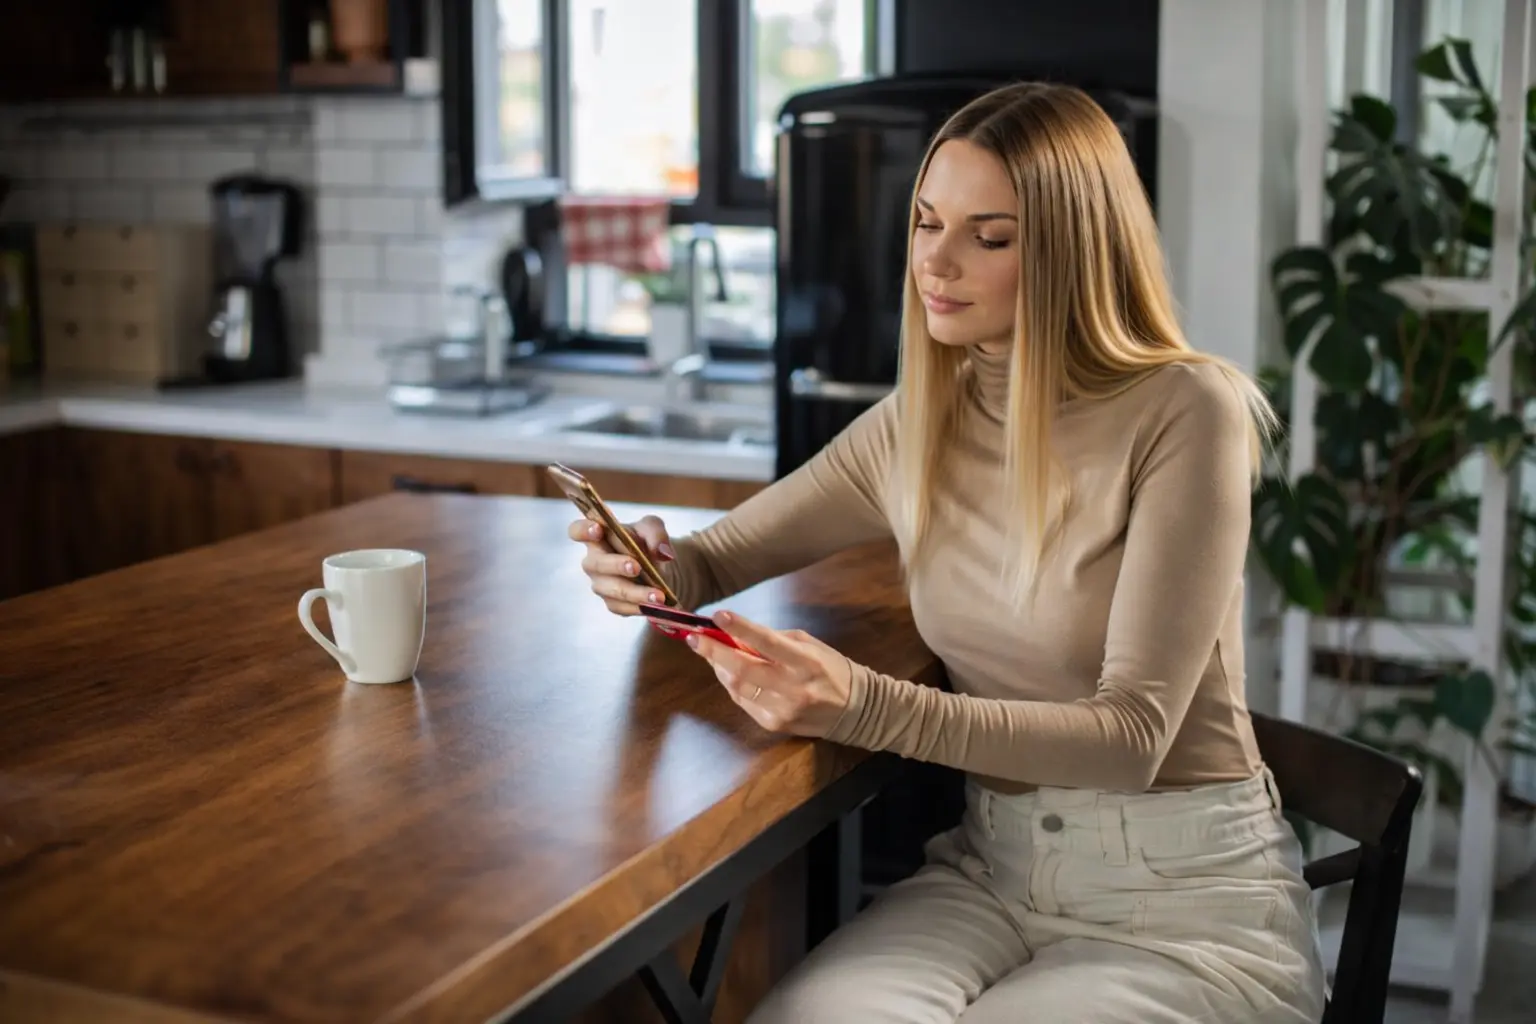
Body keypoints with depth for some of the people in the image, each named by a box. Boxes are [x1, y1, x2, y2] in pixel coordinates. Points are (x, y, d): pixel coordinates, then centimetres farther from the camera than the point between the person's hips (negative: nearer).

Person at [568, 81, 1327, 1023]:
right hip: (994, 874, 4)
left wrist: (863, 709, -33)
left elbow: (1134, 734, -19)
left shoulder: (1184, 413, -14)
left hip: (1189, 900, -4)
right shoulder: (917, 422, 3)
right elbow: (717, 557, 14)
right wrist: (659, 567, -12)